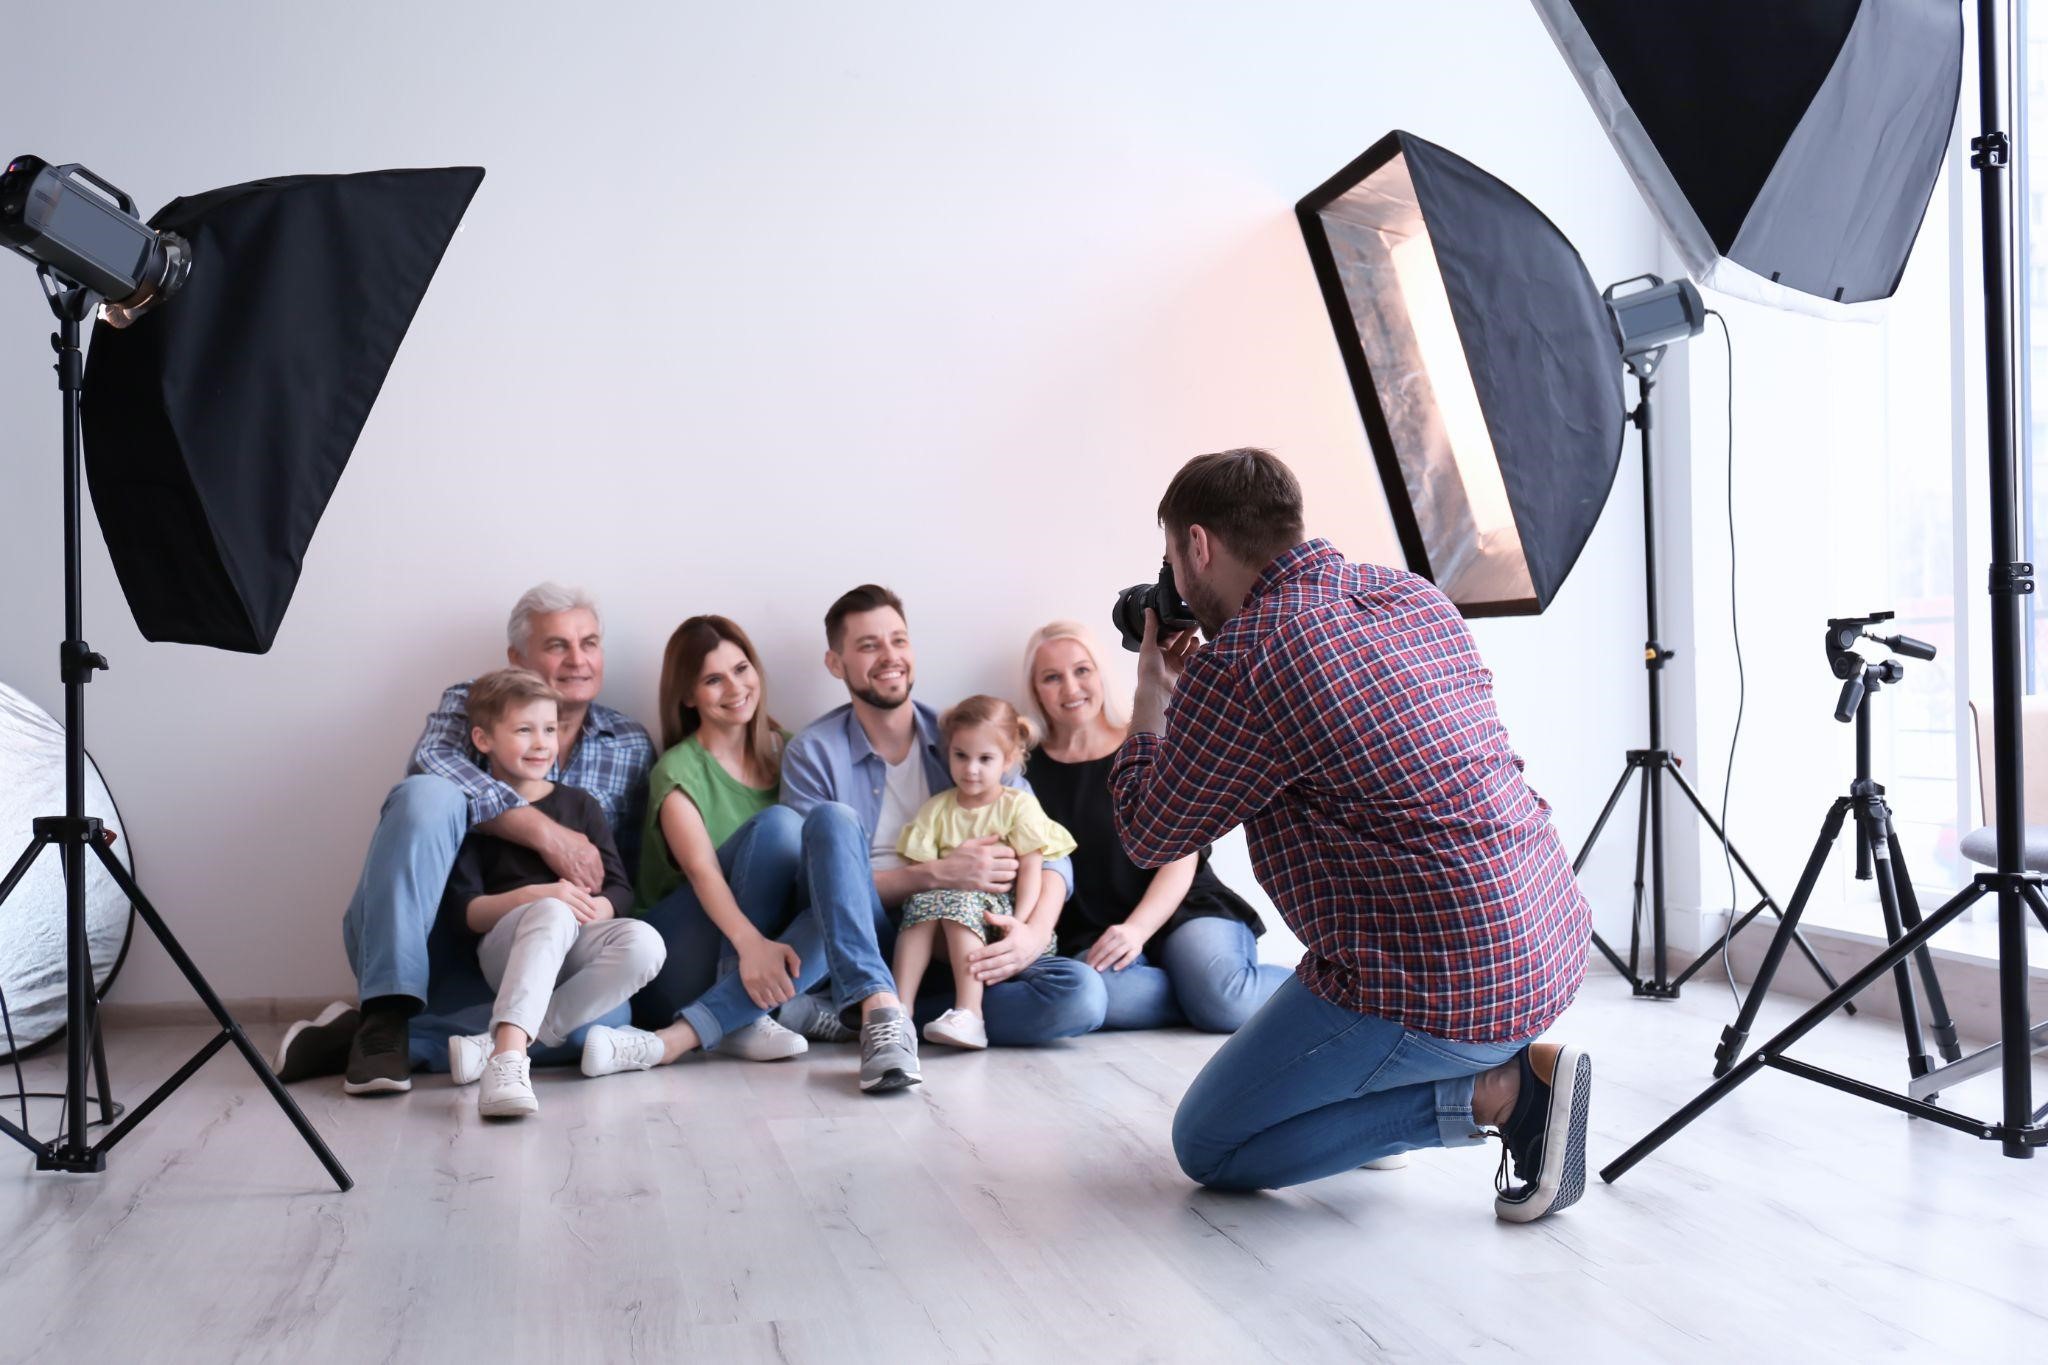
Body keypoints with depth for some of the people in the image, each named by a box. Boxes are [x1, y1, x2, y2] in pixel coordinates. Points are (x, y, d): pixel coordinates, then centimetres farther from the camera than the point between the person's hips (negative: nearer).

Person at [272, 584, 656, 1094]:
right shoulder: (471, 703, 4)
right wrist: (547, 834, -26)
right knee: (428, 795, -29)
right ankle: (384, 1017, -29)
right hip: (409, 939, -2)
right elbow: (432, 762, -20)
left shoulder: (633, 746, 12)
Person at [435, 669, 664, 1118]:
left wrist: (593, 908, -14)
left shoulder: (581, 805, 18)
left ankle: (495, 1044, -34)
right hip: (506, 951, -3)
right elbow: (463, 910, -3)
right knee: (553, 913, -37)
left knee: (643, 942, -30)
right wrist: (532, 896, -21)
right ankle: (509, 1054, -51)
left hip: (574, 946, 4)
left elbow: (620, 891, 10)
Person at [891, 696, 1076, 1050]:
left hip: (996, 912, -3)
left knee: (958, 902, -32)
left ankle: (969, 1013, -42)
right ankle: (901, 1005, -37)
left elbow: (1031, 868, -4)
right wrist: (953, 870, -17)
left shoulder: (1019, 805, 6)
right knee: (923, 901, -28)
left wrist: (1020, 922, -18)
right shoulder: (935, 810, 14)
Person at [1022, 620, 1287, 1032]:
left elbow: (1182, 856, 0)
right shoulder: (1029, 770, 8)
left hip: (1181, 908, 0)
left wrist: (1138, 928, -16)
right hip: (1094, 937, 1)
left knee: (1222, 998, -34)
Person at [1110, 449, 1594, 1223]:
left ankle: (1493, 1093, -4)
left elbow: (1151, 838, -2)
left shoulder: (1238, 663, -16)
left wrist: (1151, 701, 13)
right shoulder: (1415, 595, 8)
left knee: (1206, 1147, 9)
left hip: (1445, 988, -9)